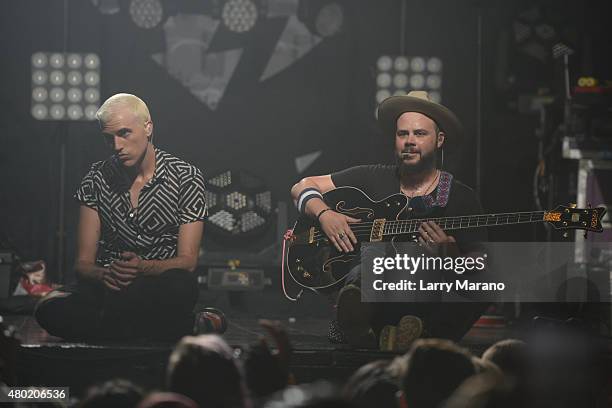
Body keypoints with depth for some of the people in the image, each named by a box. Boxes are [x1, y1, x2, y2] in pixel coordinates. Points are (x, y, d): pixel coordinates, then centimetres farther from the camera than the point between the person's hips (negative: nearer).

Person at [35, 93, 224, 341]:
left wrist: (143, 267, -25)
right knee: (50, 309, -31)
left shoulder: (186, 178, 2)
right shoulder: (97, 179, 8)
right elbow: (83, 262, 3)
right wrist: (104, 274, -22)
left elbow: (187, 261, -4)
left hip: (161, 288, -3)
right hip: (107, 287, 3)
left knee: (181, 284, -40)